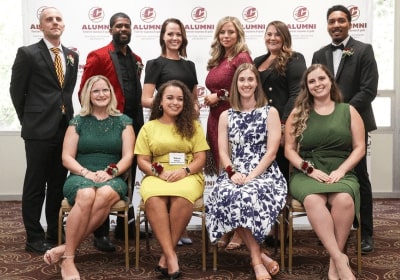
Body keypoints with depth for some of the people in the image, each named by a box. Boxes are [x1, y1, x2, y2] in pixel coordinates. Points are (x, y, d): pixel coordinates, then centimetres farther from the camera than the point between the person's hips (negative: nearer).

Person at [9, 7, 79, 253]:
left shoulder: (72, 56, 13)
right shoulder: (28, 53, -3)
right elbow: (17, 91, 0)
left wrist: (68, 117, 11)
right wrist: (29, 120, 4)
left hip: (65, 128, 5)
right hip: (39, 130, -5)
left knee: (58, 185, 10)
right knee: (35, 186, 2)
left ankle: (55, 235, 20)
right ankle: (34, 238, 11)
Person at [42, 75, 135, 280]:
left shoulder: (123, 121, 10)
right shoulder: (78, 121, 11)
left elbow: (128, 157, 3)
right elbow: (66, 158, 5)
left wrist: (110, 172, -16)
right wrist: (87, 173, -13)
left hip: (113, 179, 0)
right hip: (80, 178, 0)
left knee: (106, 194, -38)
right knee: (86, 195, -38)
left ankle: (66, 248, -28)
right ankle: (68, 258, -29)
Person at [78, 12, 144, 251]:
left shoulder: (136, 60, 15)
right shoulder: (98, 56, -5)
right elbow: (84, 92, -6)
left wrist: (139, 121, 11)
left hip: (133, 125, 6)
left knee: (128, 178, 12)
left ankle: (125, 226, 24)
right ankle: (101, 233, 7)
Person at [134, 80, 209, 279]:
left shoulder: (193, 126, 11)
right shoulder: (148, 127, 11)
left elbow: (201, 159, 5)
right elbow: (142, 161, 6)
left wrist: (185, 171, -14)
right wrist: (159, 172, -12)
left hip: (188, 176, 0)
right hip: (157, 177, 1)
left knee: (182, 197, -37)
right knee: (153, 199, -36)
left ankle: (165, 256, -22)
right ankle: (171, 256, -31)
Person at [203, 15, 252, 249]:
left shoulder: (242, 58, -6)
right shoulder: (218, 61, 17)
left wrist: (220, 96, -9)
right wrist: (210, 99, 10)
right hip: (216, 121, 8)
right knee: (222, 173, 8)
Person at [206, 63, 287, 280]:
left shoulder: (270, 112, 6)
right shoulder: (226, 116, 15)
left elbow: (271, 151, -4)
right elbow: (223, 152, 8)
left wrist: (251, 176, -16)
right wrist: (233, 173, -12)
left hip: (265, 173, -2)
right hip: (235, 174, 3)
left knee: (248, 195, -37)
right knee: (226, 196, -33)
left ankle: (255, 257, -20)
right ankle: (259, 256, -22)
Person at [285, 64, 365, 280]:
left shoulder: (348, 111, 12)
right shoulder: (298, 113, 12)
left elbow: (359, 147, 8)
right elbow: (289, 149, 7)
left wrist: (341, 170, -8)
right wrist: (310, 169, -9)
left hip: (340, 172, 0)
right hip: (306, 173, 0)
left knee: (344, 200, -36)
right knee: (313, 200, -37)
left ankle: (334, 262, -21)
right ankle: (340, 259, -32)